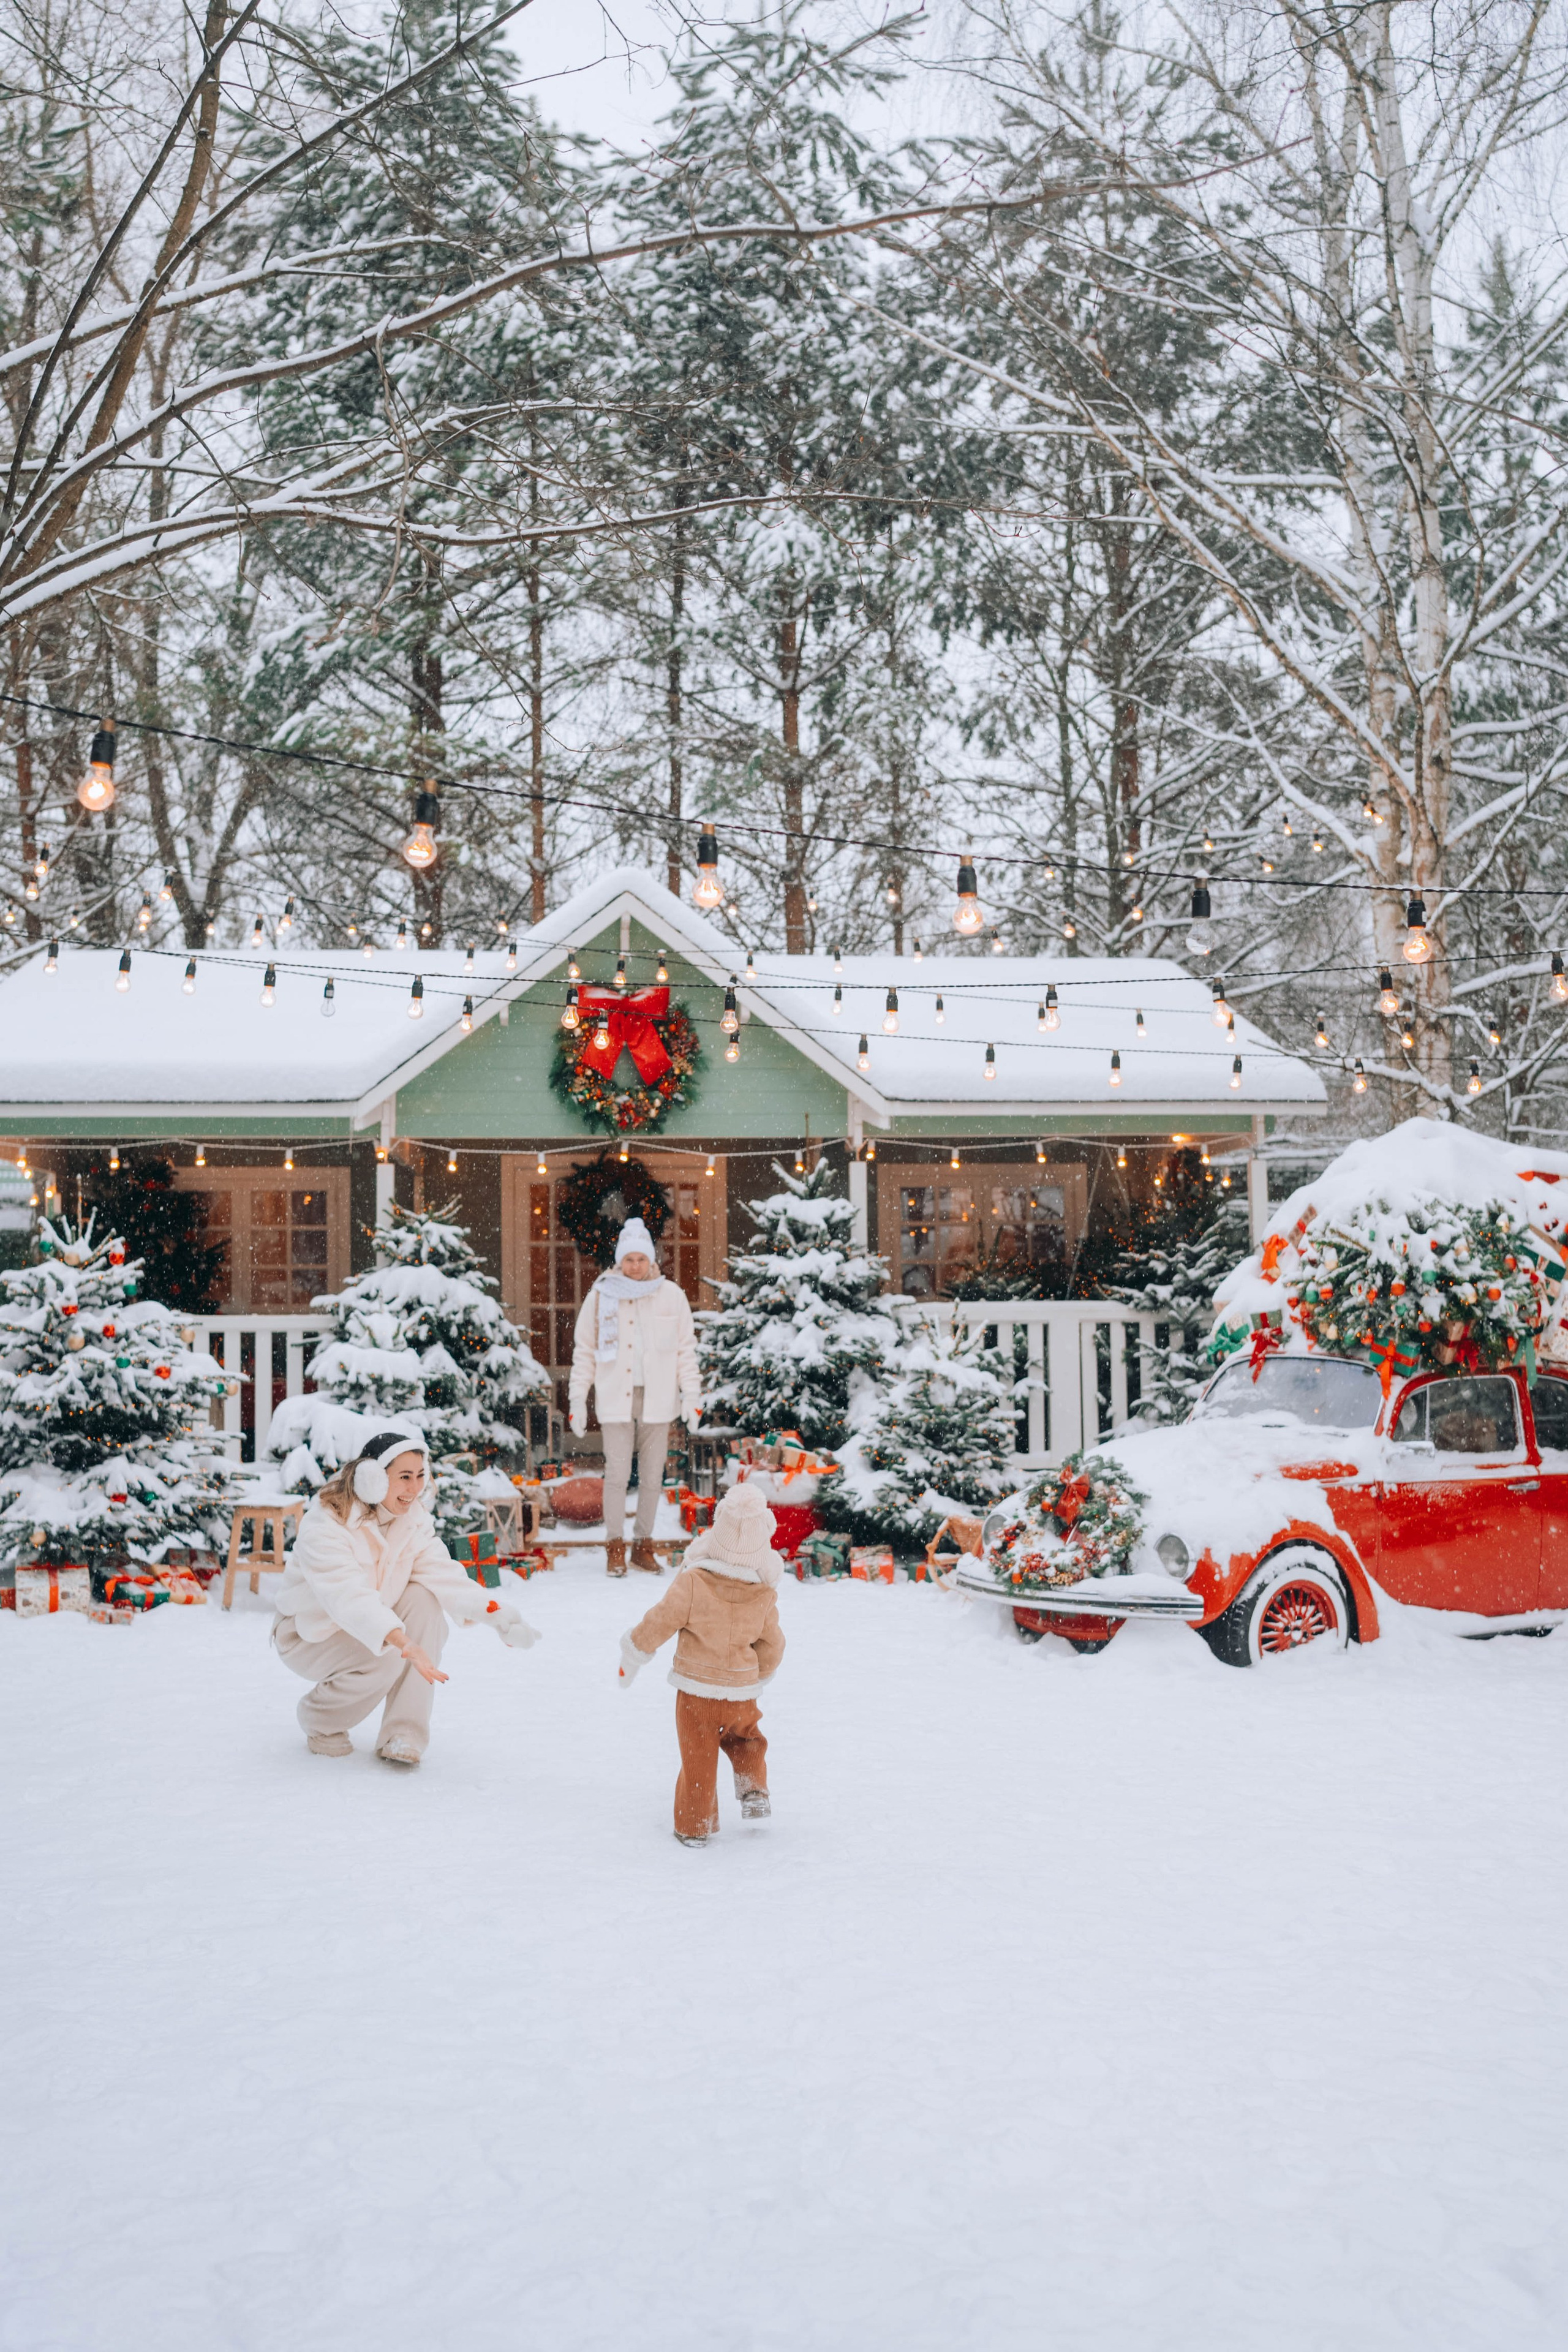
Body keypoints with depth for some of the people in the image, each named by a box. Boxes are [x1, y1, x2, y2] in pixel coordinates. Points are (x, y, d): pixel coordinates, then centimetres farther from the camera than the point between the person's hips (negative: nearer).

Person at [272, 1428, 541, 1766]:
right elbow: (348, 1595, -42)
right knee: (385, 1660, -33)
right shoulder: (326, 1524, -28)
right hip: (310, 1635, -6)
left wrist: (494, 1610, -36)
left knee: (425, 1599, -22)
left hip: (372, 1628, 6)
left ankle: (403, 1735, -20)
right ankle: (318, 1719, 0)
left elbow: (440, 1572, -18)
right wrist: (402, 1642, -57)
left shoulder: (414, 1517, -6)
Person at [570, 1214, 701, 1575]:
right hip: (615, 1398, -1)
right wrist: (578, 1400, 3)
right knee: (617, 1474, -6)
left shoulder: (671, 1296, 5)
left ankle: (643, 1546, 16)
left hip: (657, 1399, 1)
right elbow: (584, 1351, 7)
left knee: (652, 1476, 5)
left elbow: (686, 1349, 8)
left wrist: (691, 1395, 2)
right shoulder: (601, 1296, 3)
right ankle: (615, 1549, 3)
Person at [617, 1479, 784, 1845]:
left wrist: (633, 1654, 6)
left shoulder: (693, 1582, -21)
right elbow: (772, 1645, 4)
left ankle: (694, 1827, 20)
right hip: (742, 1693, 2)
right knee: (747, 1739, 30)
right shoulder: (765, 1594, -8)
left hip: (697, 1692, -2)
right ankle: (754, 1793, 14)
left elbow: (660, 1622, -13)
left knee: (698, 1759, 11)